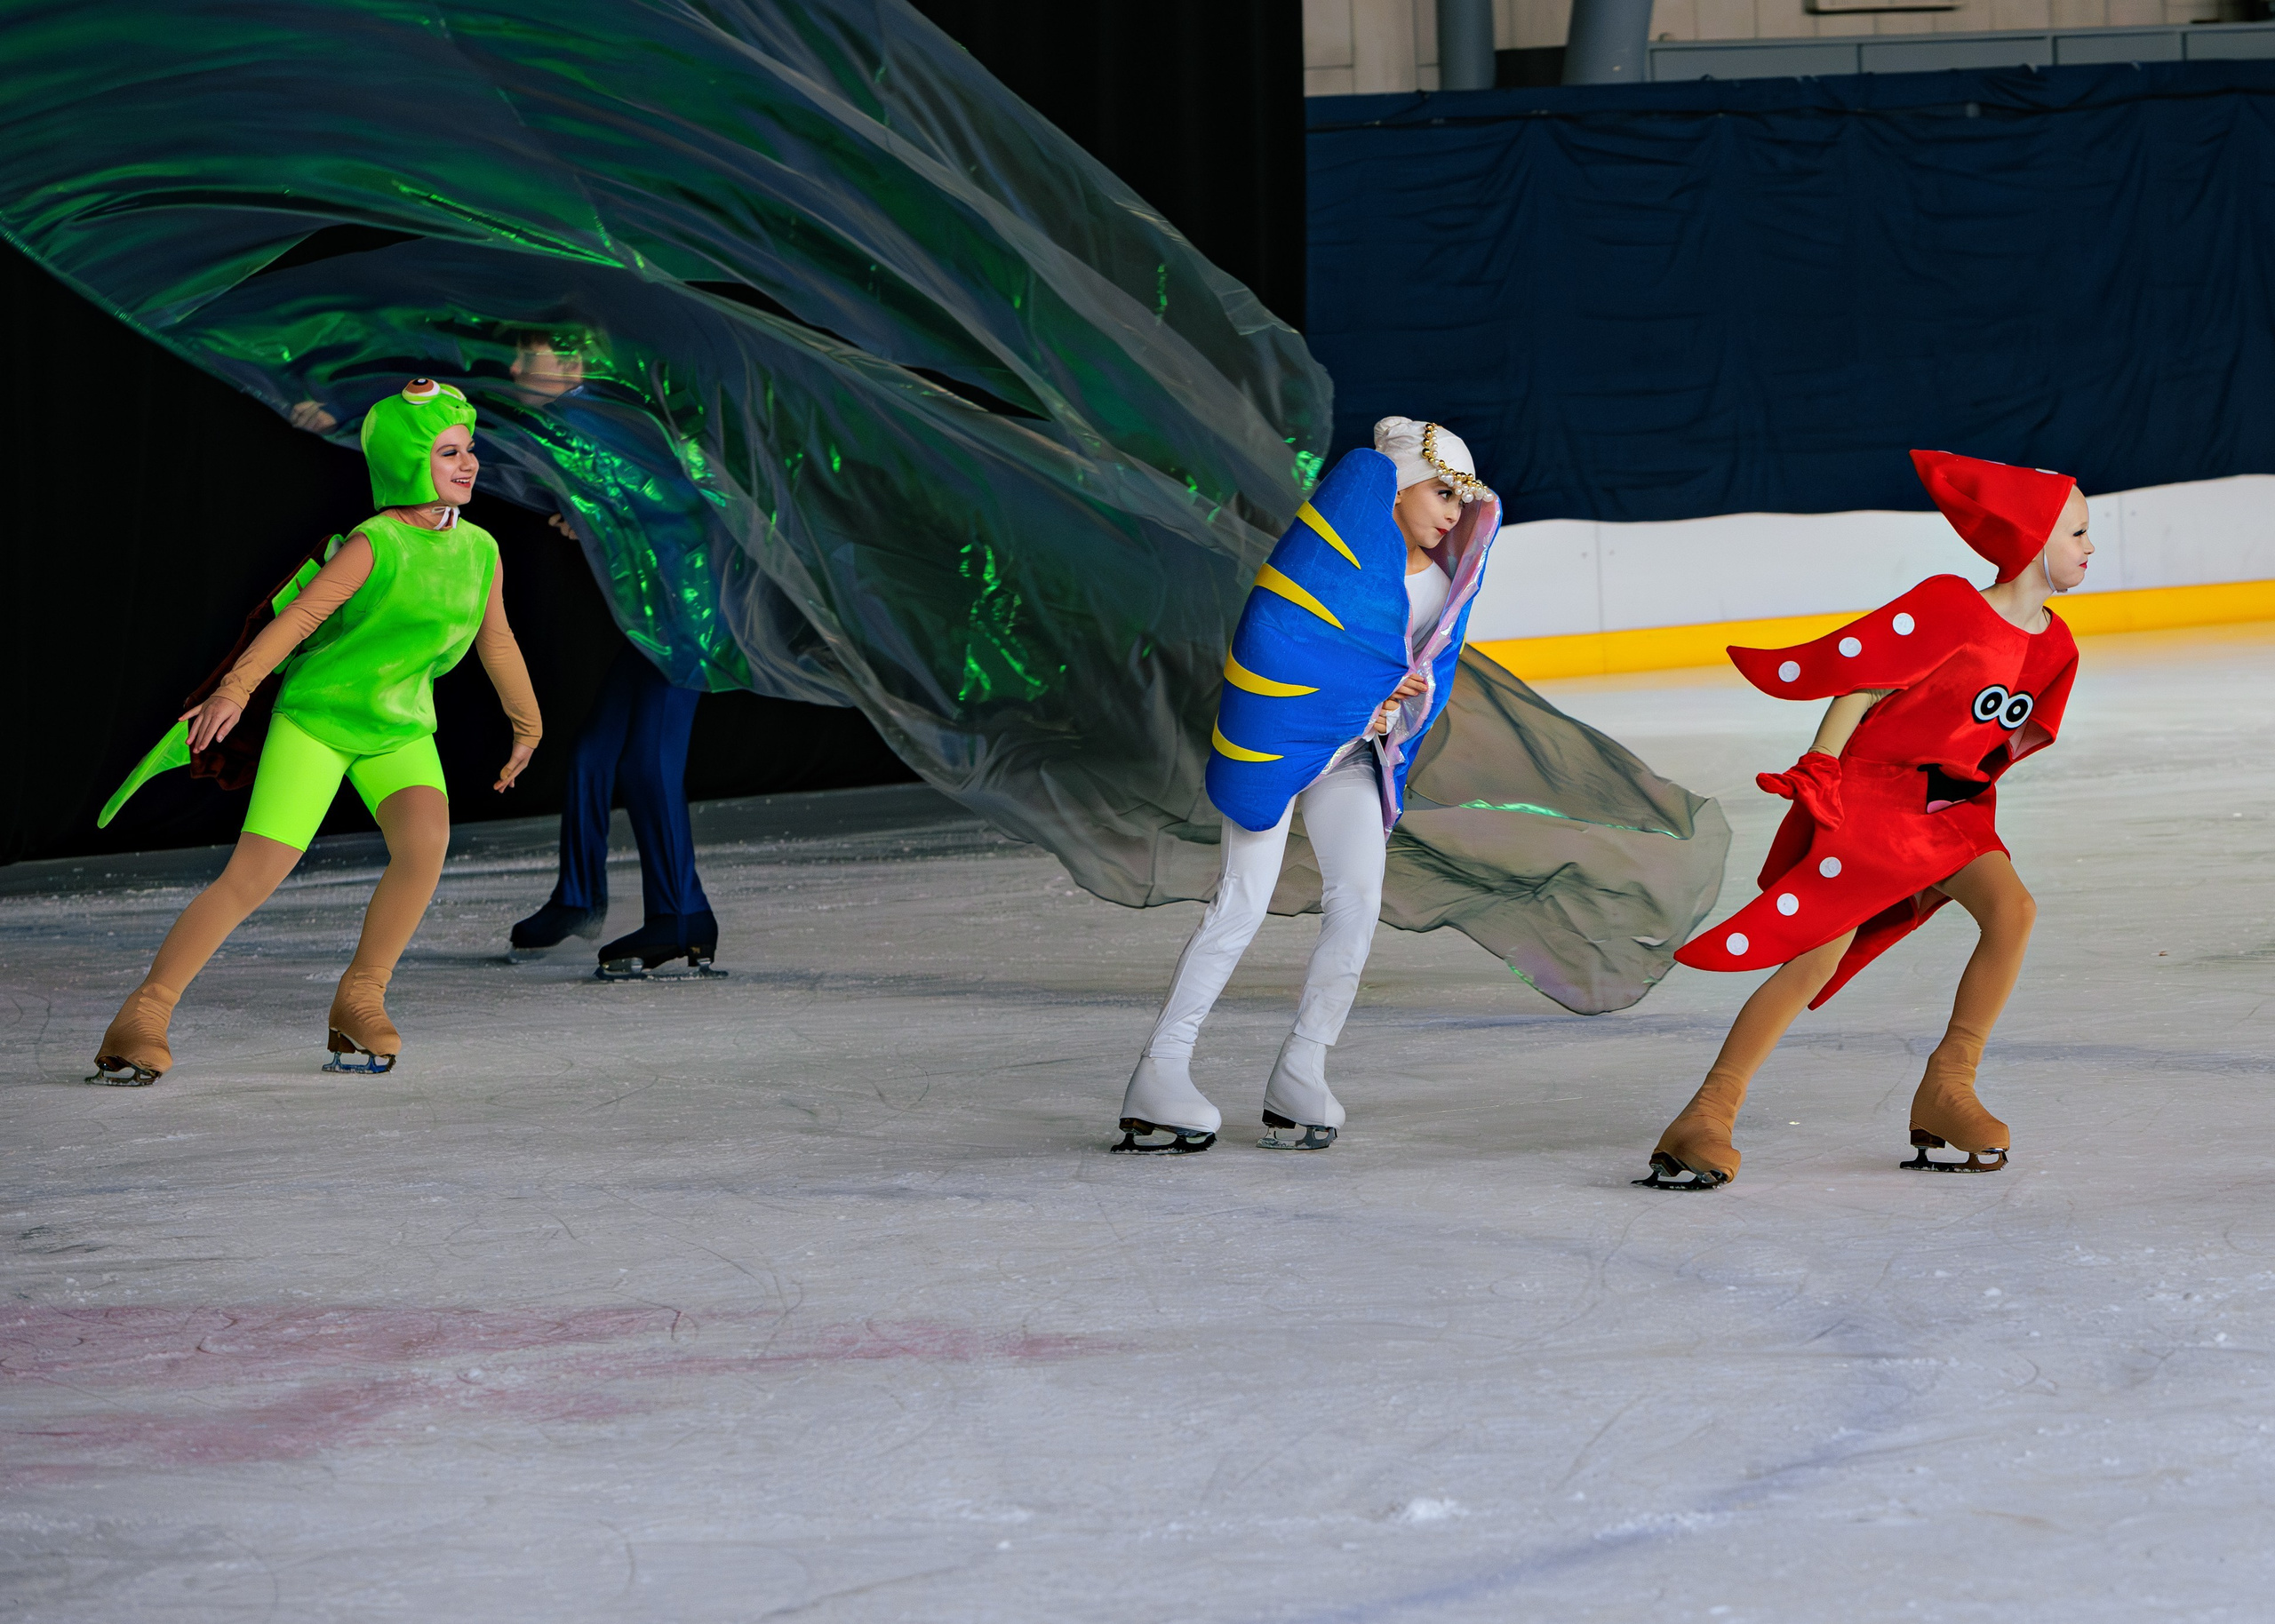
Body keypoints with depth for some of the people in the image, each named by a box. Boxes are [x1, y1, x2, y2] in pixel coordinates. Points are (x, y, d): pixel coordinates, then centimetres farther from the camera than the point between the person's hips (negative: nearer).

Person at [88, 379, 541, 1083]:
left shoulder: (480, 551, 1)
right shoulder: (375, 544, -17)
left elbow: (496, 640, 17)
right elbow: (300, 615, -24)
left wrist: (527, 727, 29)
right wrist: (235, 689, -34)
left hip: (399, 732, 5)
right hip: (315, 717, -5)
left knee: (425, 838, -25)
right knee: (254, 874, -13)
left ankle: (358, 1004, -9)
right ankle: (142, 1019, -2)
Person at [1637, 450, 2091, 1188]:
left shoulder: (2054, 646, 5)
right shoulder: (1948, 607, -17)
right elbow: (1860, 686, -14)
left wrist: (1971, 801, 14)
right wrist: (1817, 777, -17)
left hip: (1950, 806, 7)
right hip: (1866, 788, -7)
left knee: (2012, 909, -16)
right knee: (1820, 953, -14)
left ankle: (1945, 1092, -6)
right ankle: (1706, 1118, -11)